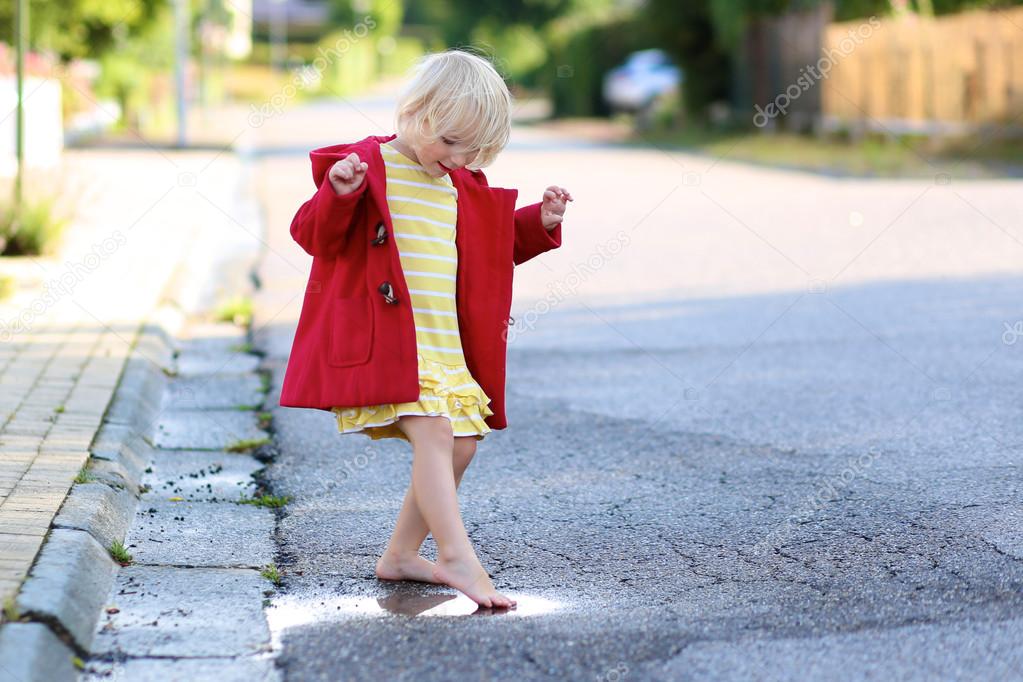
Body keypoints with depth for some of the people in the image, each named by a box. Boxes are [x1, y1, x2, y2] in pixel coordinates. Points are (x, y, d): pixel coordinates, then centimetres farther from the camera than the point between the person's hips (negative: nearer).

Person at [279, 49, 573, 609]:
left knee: (461, 443, 7)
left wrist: (537, 225, 12)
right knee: (433, 433, -22)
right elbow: (314, 235, -10)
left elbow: (492, 250, 27)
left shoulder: (463, 187, 16)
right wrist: (338, 195, -28)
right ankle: (457, 557, -24)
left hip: (446, 340, 8)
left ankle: (401, 554, 19)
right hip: (385, 337, -8)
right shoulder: (367, 165, -6)